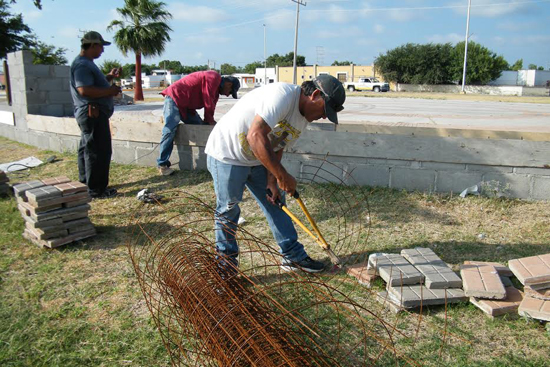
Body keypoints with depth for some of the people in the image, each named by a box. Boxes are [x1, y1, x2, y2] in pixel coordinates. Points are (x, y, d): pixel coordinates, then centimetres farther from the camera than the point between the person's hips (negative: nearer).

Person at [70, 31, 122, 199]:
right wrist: (109, 91, -18)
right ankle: (96, 189, -3)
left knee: (86, 149, 17)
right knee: (98, 152, -8)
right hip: (93, 113, -12)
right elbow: (84, 89, -27)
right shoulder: (82, 64, -16)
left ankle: (85, 183, 29)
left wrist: (109, 77, 16)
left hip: (92, 113, 12)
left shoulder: (86, 63, 19)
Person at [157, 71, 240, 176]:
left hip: (186, 105, 10)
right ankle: (162, 164, -18)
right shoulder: (213, 78, -17)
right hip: (174, 97, -10)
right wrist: (210, 120, -7)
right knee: (170, 129, -20)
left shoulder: (216, 88, 15)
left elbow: (210, 105, 15)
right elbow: (208, 102, -18)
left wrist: (209, 120, 2)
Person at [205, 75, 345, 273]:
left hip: (257, 161, 9)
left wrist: (271, 181, -5)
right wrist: (282, 176, -33)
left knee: (275, 204, 10)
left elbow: (276, 148, 7)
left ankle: (293, 256, 20)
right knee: (228, 209, 0)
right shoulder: (282, 94, -28)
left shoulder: (304, 118, 2)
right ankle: (225, 261, 21)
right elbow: (255, 137, -37)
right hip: (227, 155, -9)